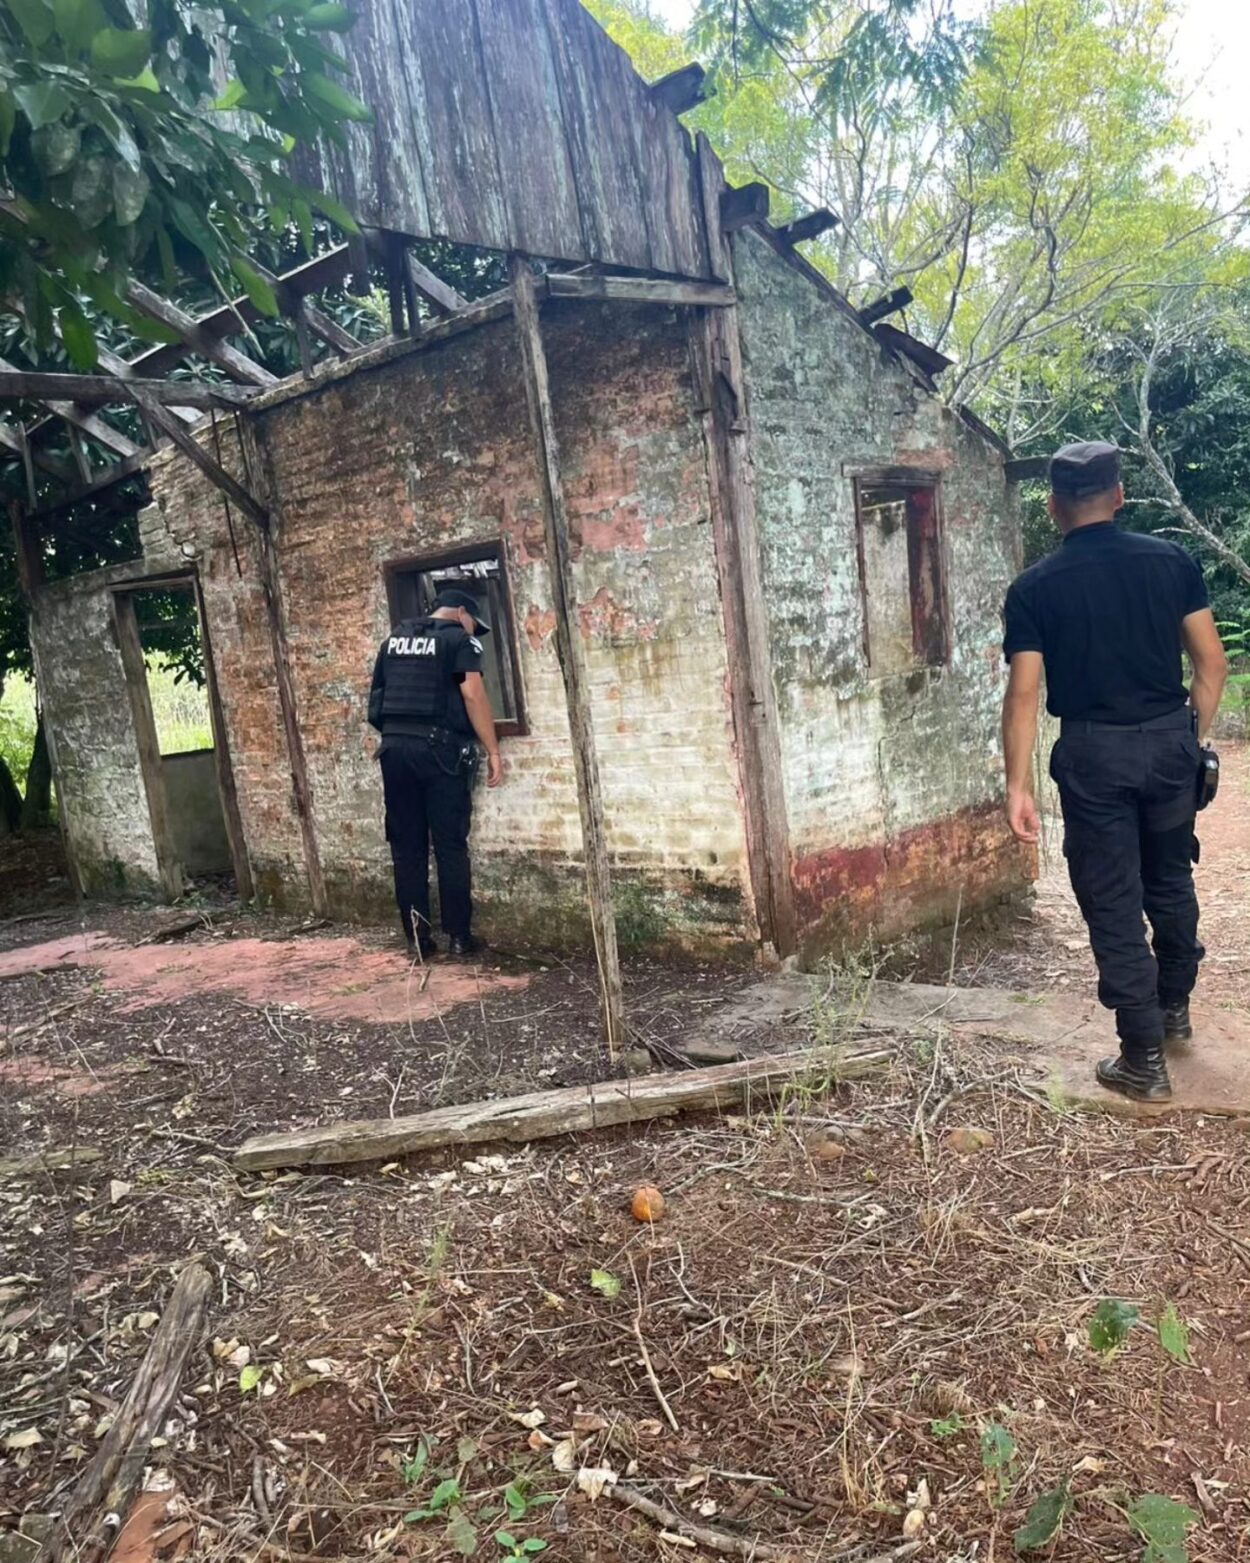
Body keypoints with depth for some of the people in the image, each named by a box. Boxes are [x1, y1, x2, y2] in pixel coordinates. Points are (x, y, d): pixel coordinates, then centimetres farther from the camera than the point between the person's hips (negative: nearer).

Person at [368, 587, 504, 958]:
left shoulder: (393, 639, 20)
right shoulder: (459, 639, 1)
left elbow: (378, 695, 20)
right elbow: (473, 694, -12)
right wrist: (493, 751, -11)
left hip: (394, 747, 5)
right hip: (438, 748, -5)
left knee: (407, 847, 8)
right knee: (451, 846, 2)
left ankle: (417, 937, 11)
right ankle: (459, 936, 5)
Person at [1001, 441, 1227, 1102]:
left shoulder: (1034, 588, -7)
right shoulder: (1171, 560, 1)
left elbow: (1024, 693, -11)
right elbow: (1211, 662, 1)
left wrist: (1018, 786, -8)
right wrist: (1192, 738, 13)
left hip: (1094, 752, -3)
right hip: (1169, 741, 4)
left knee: (1113, 904, 4)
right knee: (1171, 881, 23)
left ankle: (1144, 1058, 9)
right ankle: (1175, 1007, 41)